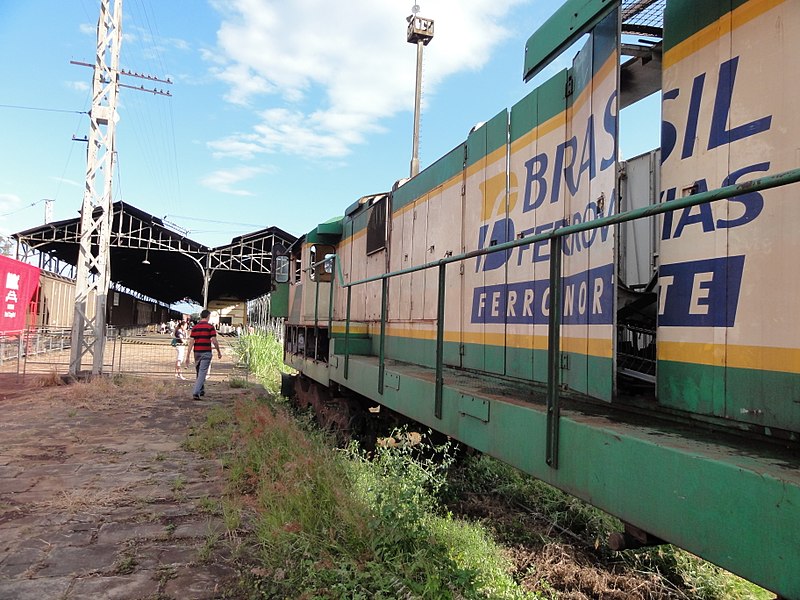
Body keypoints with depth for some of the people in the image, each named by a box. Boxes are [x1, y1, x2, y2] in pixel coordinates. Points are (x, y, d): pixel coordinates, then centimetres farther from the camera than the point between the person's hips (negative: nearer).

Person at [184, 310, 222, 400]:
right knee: (202, 373, -6)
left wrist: (187, 355, 1)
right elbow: (214, 341, -11)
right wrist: (219, 352, 2)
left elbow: (191, 342, 1)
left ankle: (201, 390, 33)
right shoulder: (210, 327, -7)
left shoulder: (195, 327, 6)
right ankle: (195, 393, -16)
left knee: (199, 372, 19)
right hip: (206, 353, -5)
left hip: (197, 352, 5)